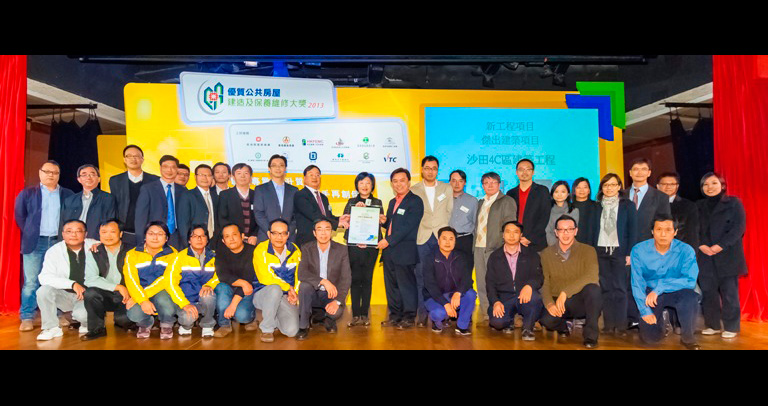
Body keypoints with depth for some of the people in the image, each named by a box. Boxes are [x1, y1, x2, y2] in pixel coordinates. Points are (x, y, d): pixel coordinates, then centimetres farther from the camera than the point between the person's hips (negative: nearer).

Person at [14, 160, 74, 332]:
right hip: (35, 243, -1)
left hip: (59, 242, 1)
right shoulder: (27, 193, 7)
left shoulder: (68, 195, 9)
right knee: (31, 282, -1)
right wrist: (29, 233, 5)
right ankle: (27, 318, 5)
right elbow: (19, 215, 9)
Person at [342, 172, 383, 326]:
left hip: (371, 246, 0)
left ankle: (364, 314, 7)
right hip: (354, 246, 0)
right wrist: (356, 209, -8)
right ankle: (355, 315, 2)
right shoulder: (351, 202, 13)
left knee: (367, 279, 0)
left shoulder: (377, 203, 12)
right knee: (355, 279, -2)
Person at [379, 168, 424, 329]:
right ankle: (395, 315, 23)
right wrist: (384, 221, 3)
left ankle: (409, 317, 9)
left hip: (405, 251, -8)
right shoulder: (392, 202, 19)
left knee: (406, 284, -1)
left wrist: (388, 241, -17)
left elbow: (407, 227, -16)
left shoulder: (415, 201, -8)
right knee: (391, 284, 13)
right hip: (389, 250, 8)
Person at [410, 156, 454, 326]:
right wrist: (415, 233, 1)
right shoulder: (413, 190, 10)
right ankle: (422, 315, 5)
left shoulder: (447, 189, 14)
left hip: (442, 237, 0)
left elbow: (450, 212, 13)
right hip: (421, 238, 0)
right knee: (421, 278, -3)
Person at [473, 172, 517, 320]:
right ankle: (486, 313, 15)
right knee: (481, 283, 7)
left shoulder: (507, 201, 2)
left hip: (495, 248, -6)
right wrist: (474, 245, 13)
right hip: (479, 248, 6)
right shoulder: (480, 203, 22)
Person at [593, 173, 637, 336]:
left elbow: (633, 231, -1)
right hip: (601, 251, 3)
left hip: (619, 251, -3)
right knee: (606, 288, 4)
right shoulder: (598, 207, 11)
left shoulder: (628, 206, 3)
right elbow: (595, 230, 10)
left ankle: (621, 325, 1)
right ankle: (608, 323, 9)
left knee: (620, 288, -3)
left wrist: (630, 253, -9)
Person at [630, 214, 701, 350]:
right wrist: (645, 310, -19)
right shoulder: (639, 250, -14)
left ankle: (688, 338, -8)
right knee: (649, 338, -7)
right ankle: (660, 322, 30)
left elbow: (690, 280, -24)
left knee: (690, 297, -35)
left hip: (677, 292, -1)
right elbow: (637, 283, -11)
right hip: (650, 292, 1)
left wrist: (660, 287, -32)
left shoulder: (686, 250, -16)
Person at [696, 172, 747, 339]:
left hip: (727, 256, -3)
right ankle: (713, 325, 13)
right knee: (708, 292, 3)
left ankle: (731, 327, 8)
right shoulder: (698, 206, 15)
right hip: (705, 257, 3)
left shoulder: (733, 203, 4)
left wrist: (720, 246, -14)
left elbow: (739, 227, -5)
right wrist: (701, 245, -8)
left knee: (729, 292, -2)